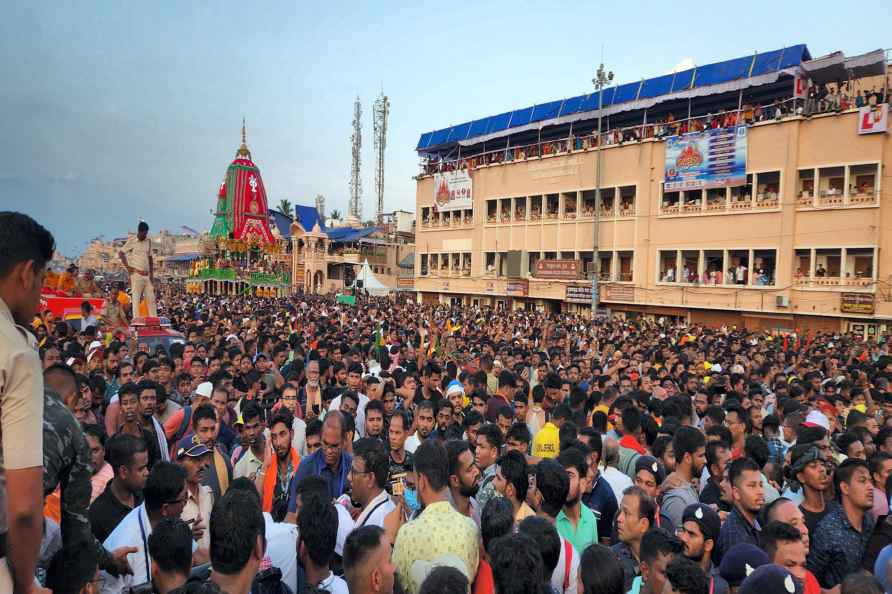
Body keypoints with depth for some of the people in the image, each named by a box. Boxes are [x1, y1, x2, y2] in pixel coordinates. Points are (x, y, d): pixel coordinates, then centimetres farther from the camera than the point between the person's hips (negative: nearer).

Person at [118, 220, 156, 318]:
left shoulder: (148, 241, 11)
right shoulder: (131, 241, -3)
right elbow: (120, 253, -1)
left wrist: (152, 273, 9)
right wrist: (127, 267, -6)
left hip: (147, 275, 5)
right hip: (136, 275, -5)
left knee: (151, 299, 5)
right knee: (136, 299, -5)